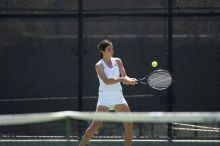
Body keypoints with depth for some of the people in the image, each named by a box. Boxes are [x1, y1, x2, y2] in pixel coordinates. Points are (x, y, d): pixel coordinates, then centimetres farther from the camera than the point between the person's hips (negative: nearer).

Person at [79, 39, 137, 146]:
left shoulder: (117, 61, 7)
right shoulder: (99, 65, -7)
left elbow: (124, 77, 0)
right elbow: (106, 81, -20)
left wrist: (128, 80, -23)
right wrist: (122, 79, -30)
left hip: (118, 97, 5)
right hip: (104, 98, -5)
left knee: (129, 124, -3)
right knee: (96, 124, -12)